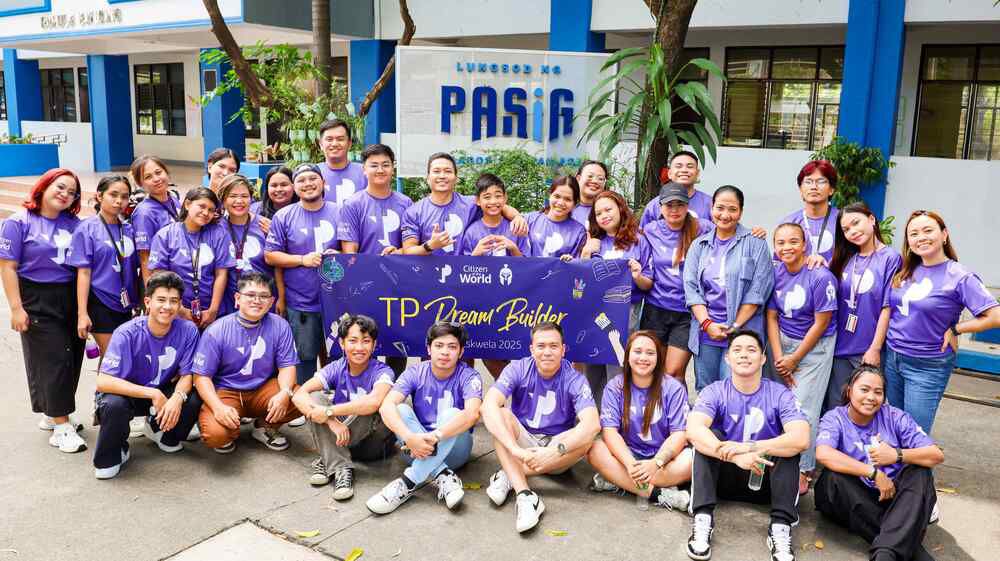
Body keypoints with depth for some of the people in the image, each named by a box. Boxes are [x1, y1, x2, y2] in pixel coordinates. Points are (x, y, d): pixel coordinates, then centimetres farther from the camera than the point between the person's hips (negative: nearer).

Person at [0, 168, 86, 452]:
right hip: (38, 302, -5)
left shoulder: (74, 224, 6)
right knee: (53, 360, -5)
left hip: (72, 300, 5)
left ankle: (53, 415, 28)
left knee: (72, 359, 9)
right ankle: (62, 427, 3)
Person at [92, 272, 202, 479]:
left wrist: (177, 397, -34)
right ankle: (109, 456, -2)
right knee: (114, 404, -36)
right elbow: (103, 382, -30)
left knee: (195, 399, -25)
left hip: (163, 392, 3)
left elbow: (186, 375, -10)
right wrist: (153, 394, -36)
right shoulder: (127, 333, -25)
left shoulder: (188, 331, -17)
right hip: (129, 393, -3)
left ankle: (159, 430, 11)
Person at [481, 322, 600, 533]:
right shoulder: (518, 369, -12)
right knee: (500, 413, -26)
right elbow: (489, 405, -28)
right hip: (523, 442, 0)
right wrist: (515, 450, -41)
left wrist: (555, 451, -41)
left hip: (557, 451, 0)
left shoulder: (574, 379, -13)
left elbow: (592, 424, -28)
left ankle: (509, 476, -25)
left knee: (588, 437, -29)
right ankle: (524, 495, -40)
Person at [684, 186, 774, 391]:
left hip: (742, 331, -3)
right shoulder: (699, 245, 11)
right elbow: (690, 287, 5)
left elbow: (759, 289, -5)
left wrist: (736, 326, -10)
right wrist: (707, 324, -7)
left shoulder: (755, 243, 1)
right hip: (705, 332, 3)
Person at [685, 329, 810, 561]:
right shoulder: (715, 392, -8)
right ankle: (702, 518, -30)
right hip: (724, 476, 0)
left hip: (766, 478, 0)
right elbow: (693, 430, -28)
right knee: (708, 437, -25)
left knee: (789, 445, -25)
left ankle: (780, 527, -30)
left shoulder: (780, 394, -8)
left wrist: (751, 447, -35)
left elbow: (801, 440, -25)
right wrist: (735, 455, -43)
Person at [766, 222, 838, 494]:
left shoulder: (821, 277, -17)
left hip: (814, 346, -4)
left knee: (803, 408, -6)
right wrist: (778, 358, -5)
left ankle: (803, 471, 6)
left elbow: (821, 323, -13)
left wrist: (794, 359, -8)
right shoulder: (775, 273, -2)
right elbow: (772, 317, 3)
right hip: (783, 341, 4)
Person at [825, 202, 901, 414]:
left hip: (868, 350, -5)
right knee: (834, 409, 11)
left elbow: (887, 307, -10)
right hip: (840, 348, 5)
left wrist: (875, 349, -12)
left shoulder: (890, 258, -7)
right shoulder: (846, 259, 8)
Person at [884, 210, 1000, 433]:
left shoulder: (960, 277, -12)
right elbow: (889, 309, 15)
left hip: (927, 366, -5)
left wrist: (954, 329, -12)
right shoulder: (905, 271, 4)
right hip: (891, 357, 5)